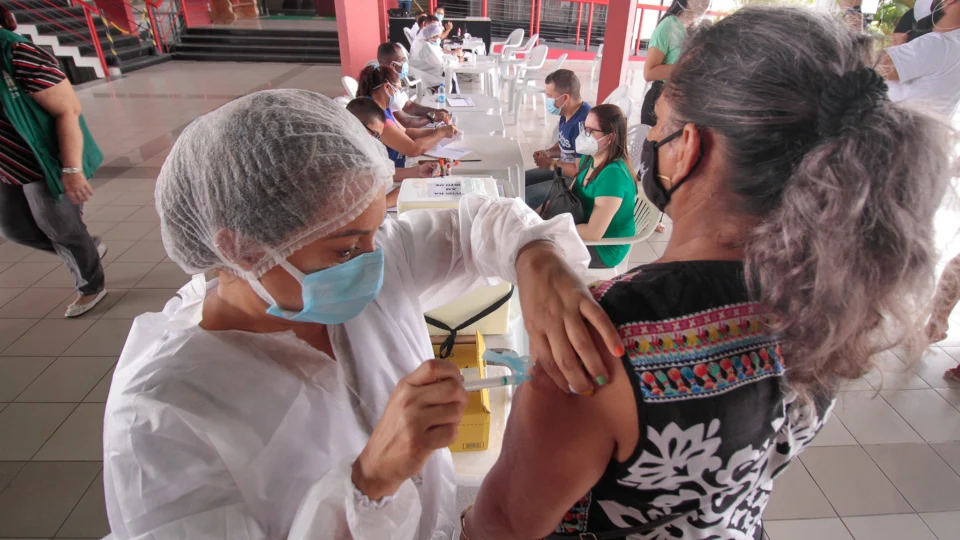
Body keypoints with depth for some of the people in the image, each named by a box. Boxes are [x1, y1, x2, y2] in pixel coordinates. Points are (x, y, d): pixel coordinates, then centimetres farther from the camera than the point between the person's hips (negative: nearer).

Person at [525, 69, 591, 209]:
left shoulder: (583, 123, -29)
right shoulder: (567, 113, 0)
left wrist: (552, 164, -17)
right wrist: (547, 153, -1)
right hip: (562, 170, 10)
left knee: (526, 196, -20)